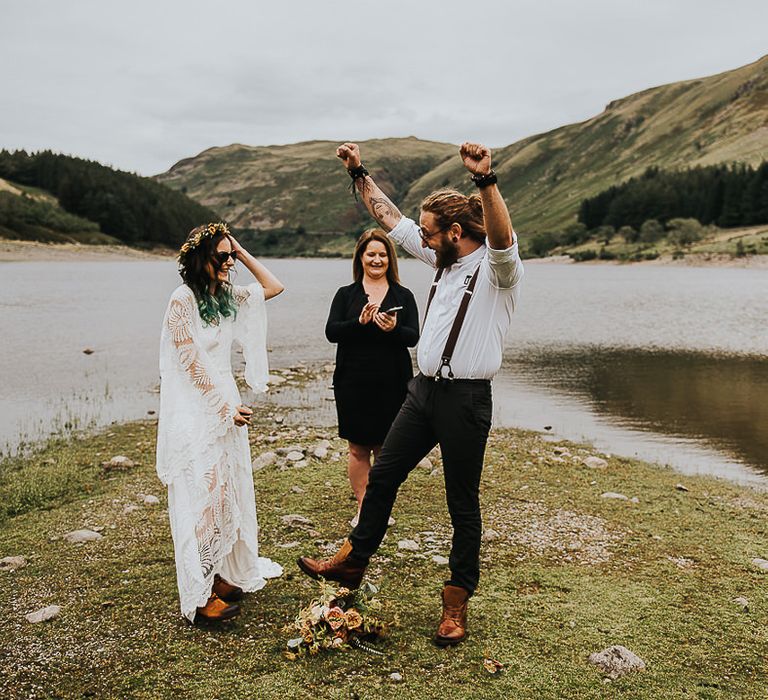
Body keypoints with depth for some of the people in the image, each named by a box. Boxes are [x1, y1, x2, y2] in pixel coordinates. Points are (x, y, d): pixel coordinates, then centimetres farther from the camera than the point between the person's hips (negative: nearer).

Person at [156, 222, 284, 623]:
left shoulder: (227, 297, 8)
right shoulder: (183, 301, -14)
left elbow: (274, 287, 16)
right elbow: (192, 365, -15)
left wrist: (243, 252, 7)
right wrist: (228, 408, -14)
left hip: (225, 406, 8)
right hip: (194, 413, -8)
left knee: (227, 493, 13)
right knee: (201, 498, -5)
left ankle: (223, 575, 25)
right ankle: (200, 598, 2)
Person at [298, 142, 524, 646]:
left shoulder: (497, 267, -11)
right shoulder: (444, 259, 11)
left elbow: (502, 238, -36)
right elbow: (392, 220, 18)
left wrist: (487, 180, -49)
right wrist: (360, 174, 18)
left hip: (466, 400, -7)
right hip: (424, 390, 8)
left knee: (463, 503, 5)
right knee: (382, 476, 14)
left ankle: (457, 604, 18)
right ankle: (353, 562, 31)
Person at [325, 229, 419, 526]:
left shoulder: (403, 295, 7)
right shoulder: (346, 294, 7)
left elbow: (413, 337, -3)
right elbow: (331, 332, -5)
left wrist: (394, 328, -23)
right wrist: (359, 322, -21)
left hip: (392, 383, 0)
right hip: (353, 382, 0)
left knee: (386, 448, 7)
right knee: (358, 448, 5)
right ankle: (362, 507, 15)